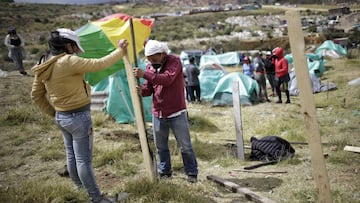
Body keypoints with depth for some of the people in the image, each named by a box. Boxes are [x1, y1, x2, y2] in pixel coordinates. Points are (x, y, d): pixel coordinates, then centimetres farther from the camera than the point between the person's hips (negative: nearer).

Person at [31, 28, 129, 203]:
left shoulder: (44, 67, 3)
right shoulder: (69, 62, -21)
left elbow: (36, 95, 10)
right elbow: (99, 64, -19)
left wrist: (53, 113, 15)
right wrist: (120, 51, -7)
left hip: (61, 116, 8)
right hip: (78, 117, -8)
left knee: (72, 155, 20)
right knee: (83, 159, 0)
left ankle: (79, 187, 37)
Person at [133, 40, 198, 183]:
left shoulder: (174, 61, -12)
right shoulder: (150, 66, 5)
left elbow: (167, 79, -31)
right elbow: (149, 88, 8)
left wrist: (144, 74, -34)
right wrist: (142, 91, -16)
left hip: (176, 113, -5)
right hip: (158, 113, 5)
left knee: (185, 145, 3)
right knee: (160, 146, 15)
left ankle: (192, 172, 18)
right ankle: (164, 171, 31)